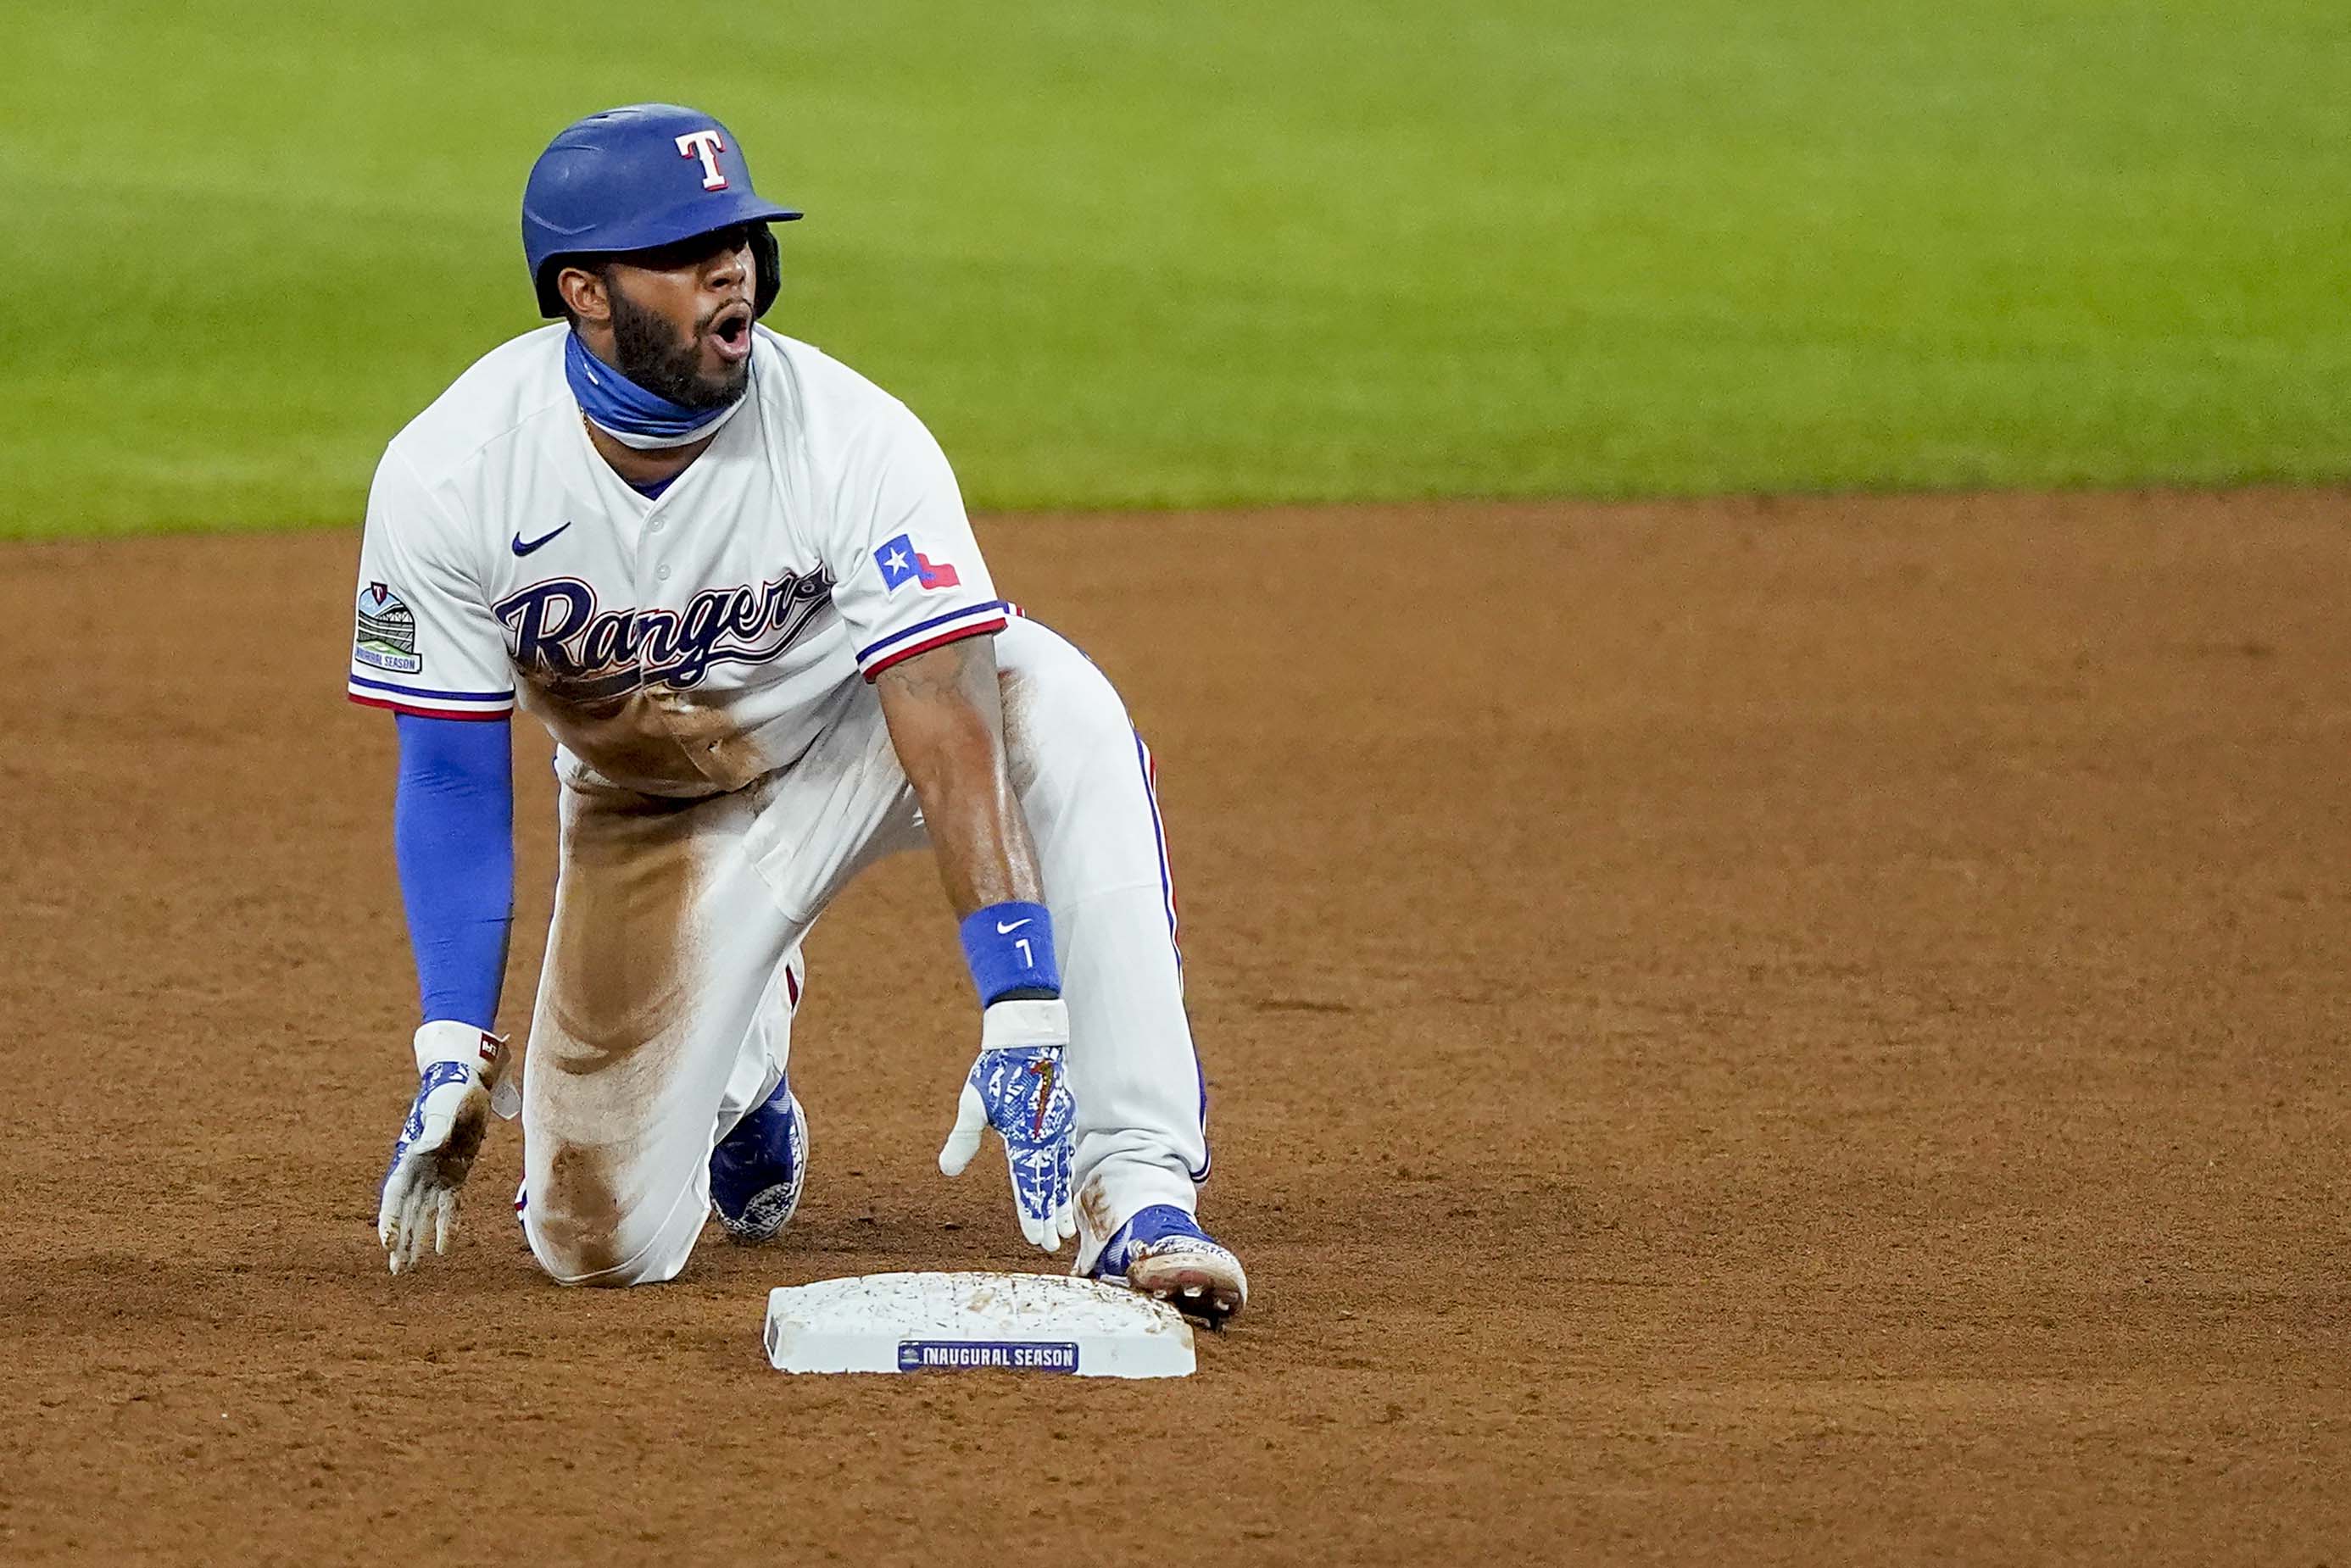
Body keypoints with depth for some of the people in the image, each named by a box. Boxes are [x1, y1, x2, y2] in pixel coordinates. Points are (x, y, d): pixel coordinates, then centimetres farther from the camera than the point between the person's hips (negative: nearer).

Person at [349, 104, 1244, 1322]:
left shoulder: (855, 441, -29)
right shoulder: (448, 476, -24)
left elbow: (951, 737, -36)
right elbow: (451, 778, -15)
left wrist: (1022, 1019, -46)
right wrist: (452, 1054, -23)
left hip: (856, 739, -2)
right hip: (648, 802, 2)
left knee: (1065, 714, -37)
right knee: (601, 1241, -6)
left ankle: (1137, 1192, -36)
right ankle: (736, 1054, 30)